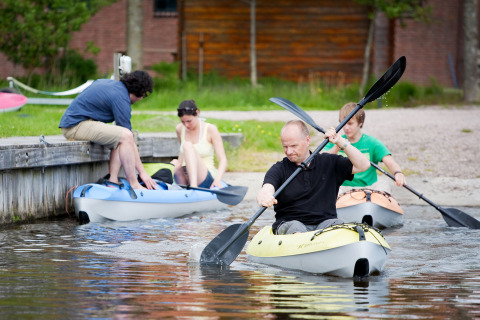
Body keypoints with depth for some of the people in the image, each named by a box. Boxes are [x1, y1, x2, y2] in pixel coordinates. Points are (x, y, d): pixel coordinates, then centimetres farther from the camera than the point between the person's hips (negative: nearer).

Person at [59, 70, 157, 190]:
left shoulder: (106, 82, 16)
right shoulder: (121, 98, -12)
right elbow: (129, 138, -13)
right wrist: (142, 172, -10)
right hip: (77, 125, -10)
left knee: (120, 139, 13)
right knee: (125, 136, -20)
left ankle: (113, 181, 0)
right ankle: (134, 185, -17)